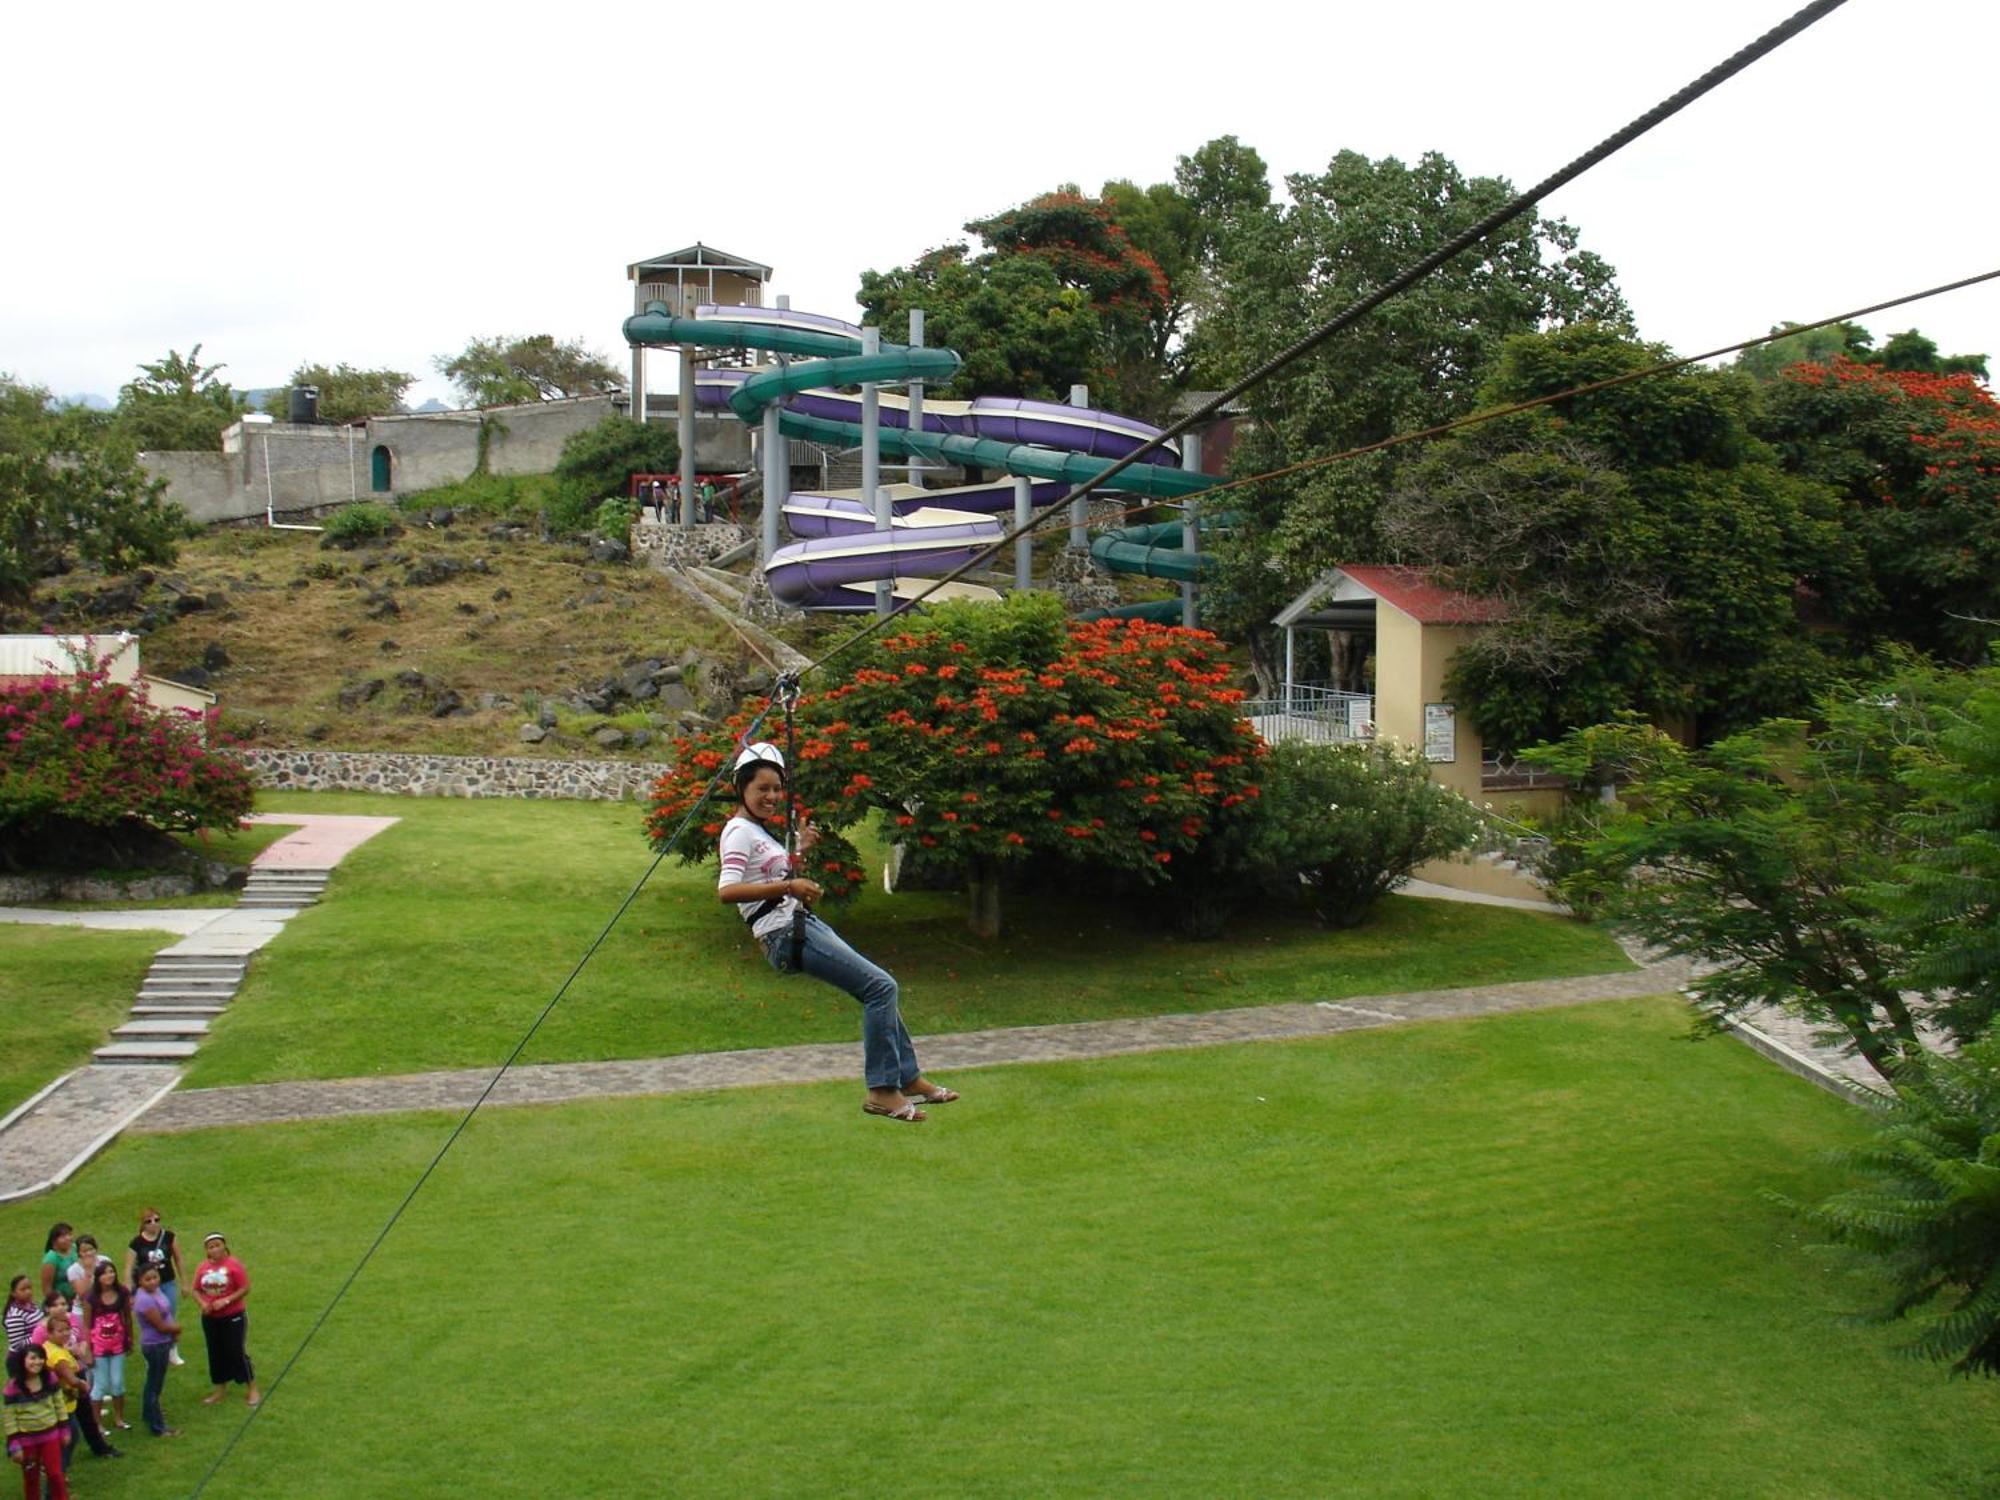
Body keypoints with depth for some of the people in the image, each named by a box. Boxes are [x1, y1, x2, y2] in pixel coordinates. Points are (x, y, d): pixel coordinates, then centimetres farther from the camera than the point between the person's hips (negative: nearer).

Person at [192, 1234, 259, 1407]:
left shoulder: (233, 1264, -13)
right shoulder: (202, 1268, -1)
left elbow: (245, 1289, -13)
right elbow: (196, 1290, 6)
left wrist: (226, 1301, -21)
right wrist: (203, 1303, -13)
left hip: (233, 1317, -4)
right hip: (210, 1318, 4)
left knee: (237, 1352, 0)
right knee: (215, 1353, 13)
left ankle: (252, 1390, 11)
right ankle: (219, 1390, 28)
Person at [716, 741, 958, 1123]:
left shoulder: (758, 831, 18)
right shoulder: (739, 831, -10)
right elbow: (727, 890, -25)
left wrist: (799, 850, 19)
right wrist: (787, 886, -31)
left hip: (806, 925, 10)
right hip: (786, 934, -10)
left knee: (881, 988, 12)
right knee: (881, 986, -16)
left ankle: (908, 1078, 20)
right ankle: (882, 1091, -13)